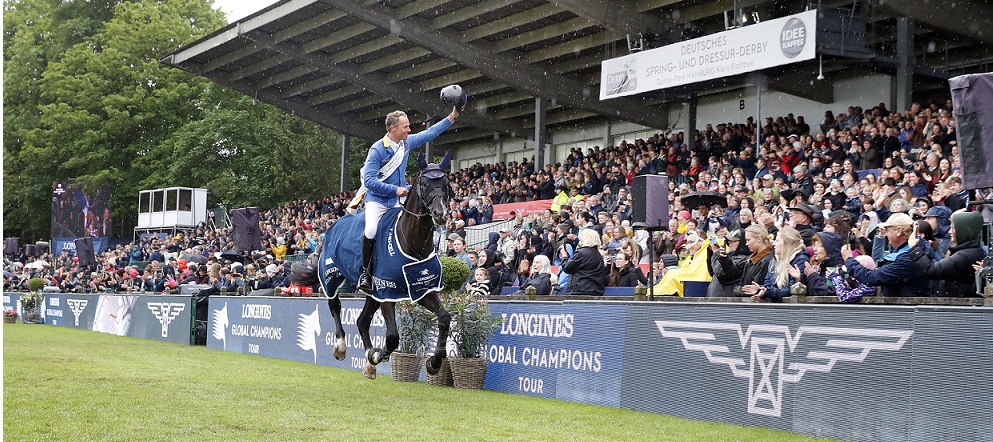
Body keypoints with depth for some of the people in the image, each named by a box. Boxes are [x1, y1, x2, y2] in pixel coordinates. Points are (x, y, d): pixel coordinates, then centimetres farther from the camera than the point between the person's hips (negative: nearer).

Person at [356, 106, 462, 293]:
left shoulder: (407, 143, 1)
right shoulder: (377, 150, -18)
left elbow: (430, 133, 14)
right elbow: (369, 180, -22)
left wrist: (452, 116, 10)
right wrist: (395, 189, -26)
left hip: (398, 200, 6)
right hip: (377, 199, -6)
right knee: (371, 231, -30)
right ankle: (365, 272, -13)